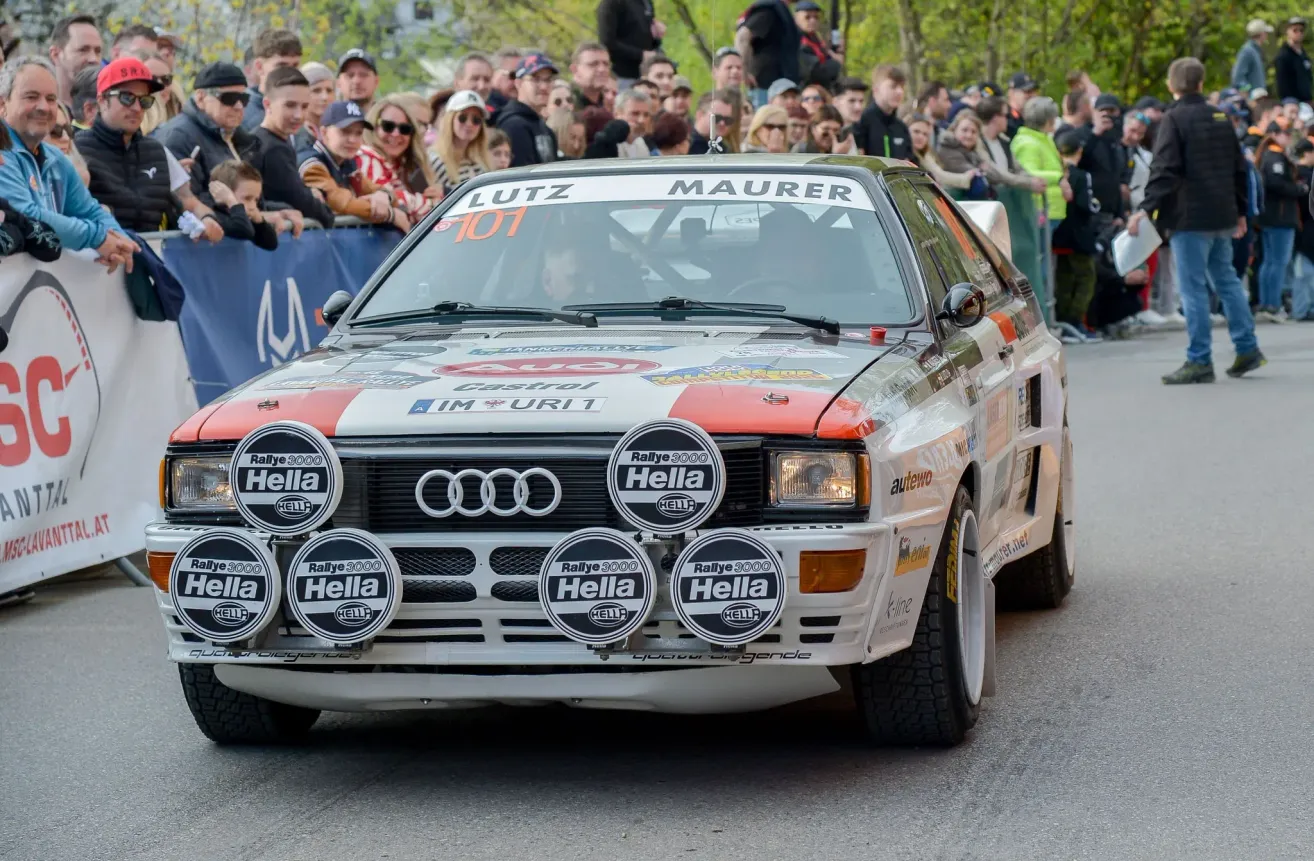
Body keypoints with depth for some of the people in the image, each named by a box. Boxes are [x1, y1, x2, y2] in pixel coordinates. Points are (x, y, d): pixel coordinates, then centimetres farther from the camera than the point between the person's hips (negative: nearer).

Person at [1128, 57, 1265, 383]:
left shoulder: (1174, 119, -9)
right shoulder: (1220, 118, 12)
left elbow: (1164, 170, -19)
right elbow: (1239, 168, 18)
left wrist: (1146, 208, -22)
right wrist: (1240, 211, 26)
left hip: (1190, 217, -7)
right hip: (1222, 216, 7)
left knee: (1193, 286, -5)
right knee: (1226, 279, 18)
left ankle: (1199, 361, -5)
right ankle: (1247, 348, 18)